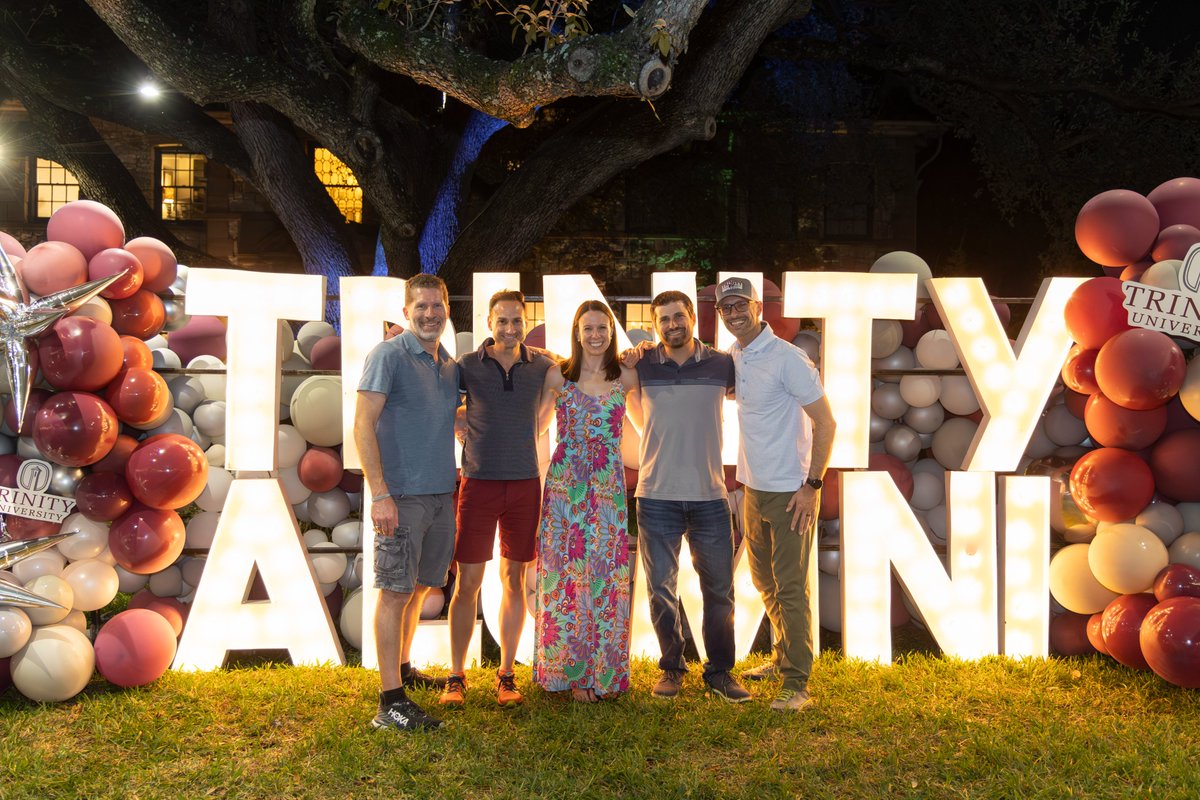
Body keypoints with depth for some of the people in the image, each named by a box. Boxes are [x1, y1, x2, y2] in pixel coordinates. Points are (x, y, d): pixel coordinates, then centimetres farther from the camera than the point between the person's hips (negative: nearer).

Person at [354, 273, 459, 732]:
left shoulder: (451, 366, 13)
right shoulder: (388, 356, -8)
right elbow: (363, 425, -14)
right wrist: (379, 493, -20)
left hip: (441, 495, 7)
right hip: (401, 496, -7)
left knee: (419, 587, 16)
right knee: (395, 591, -5)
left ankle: (402, 668, 33)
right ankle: (391, 701, -1)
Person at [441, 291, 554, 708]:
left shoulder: (542, 367, 2)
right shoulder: (467, 367, -2)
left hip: (524, 485, 2)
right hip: (479, 483, -1)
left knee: (514, 581, 9)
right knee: (467, 583, 0)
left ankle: (506, 675, 20)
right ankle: (456, 677, 12)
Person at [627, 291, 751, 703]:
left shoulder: (723, 364, 1)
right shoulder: (641, 366, 2)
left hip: (710, 497, 0)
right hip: (657, 497, 0)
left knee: (719, 589, 7)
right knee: (661, 589, 7)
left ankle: (720, 671, 21)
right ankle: (671, 667, 24)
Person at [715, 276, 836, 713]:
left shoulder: (786, 358, -16)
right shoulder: (732, 357, 6)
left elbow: (825, 422, -15)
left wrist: (812, 485, -18)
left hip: (790, 492, -8)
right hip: (754, 488, 8)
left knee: (790, 588, -4)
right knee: (765, 582, 19)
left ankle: (797, 684, 3)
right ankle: (783, 659, 36)